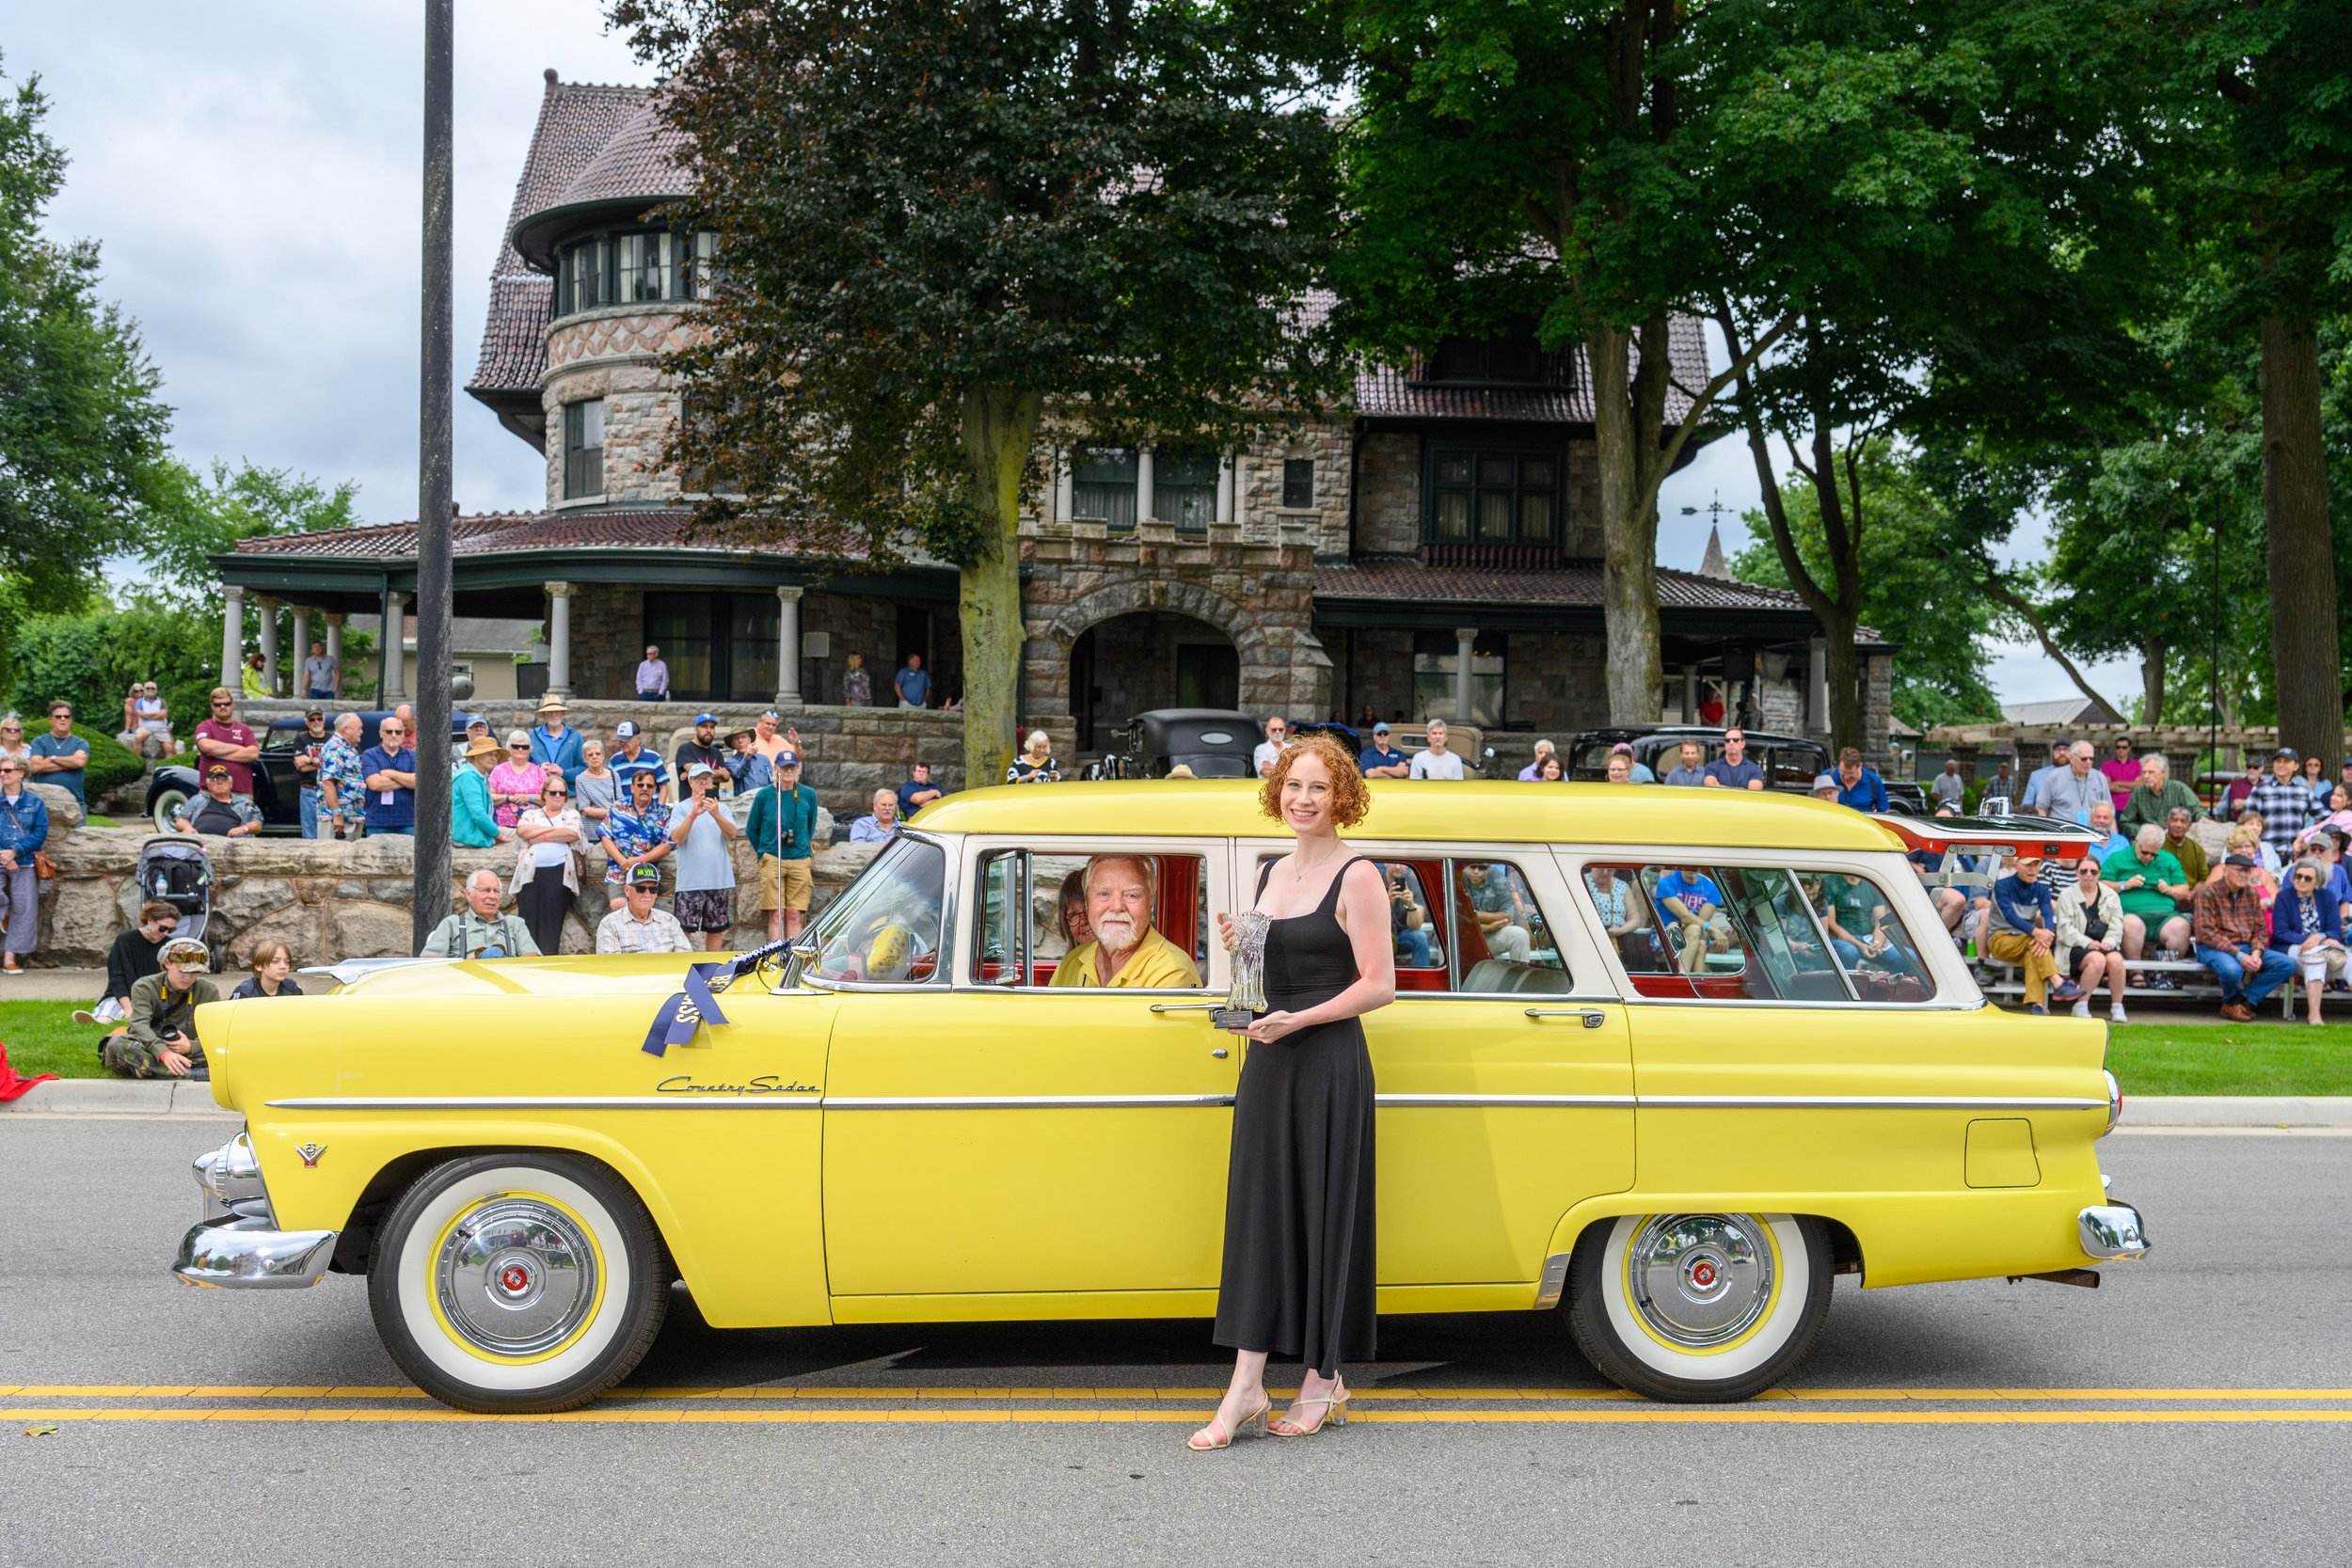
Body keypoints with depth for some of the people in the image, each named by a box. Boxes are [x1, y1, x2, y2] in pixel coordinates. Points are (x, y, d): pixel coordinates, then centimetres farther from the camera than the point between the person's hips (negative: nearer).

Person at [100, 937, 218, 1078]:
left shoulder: (209, 991, 3)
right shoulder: (144, 988, -3)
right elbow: (140, 1024, -20)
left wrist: (191, 1046, -26)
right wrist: (164, 1053, -41)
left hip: (187, 1055, 1)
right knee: (118, 1043, -34)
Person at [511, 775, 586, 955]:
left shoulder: (572, 814, 16)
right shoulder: (531, 814, 19)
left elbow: (572, 834, -5)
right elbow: (522, 831, -2)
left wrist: (540, 837, -3)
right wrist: (553, 828, -3)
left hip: (559, 872, -1)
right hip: (531, 872, 1)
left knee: (552, 919, -7)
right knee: (529, 918, -6)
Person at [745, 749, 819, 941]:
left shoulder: (808, 795, 3)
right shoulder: (764, 795, -1)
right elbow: (751, 828, 11)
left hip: (799, 860, 2)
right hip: (772, 860, -1)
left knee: (794, 915, 1)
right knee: (776, 915, -4)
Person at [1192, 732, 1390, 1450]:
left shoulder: (1357, 877, -7)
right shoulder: (1271, 873, 14)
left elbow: (1379, 986, -12)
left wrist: (1298, 1020, -19)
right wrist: (1236, 951, 1)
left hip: (1329, 1065, -6)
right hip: (1266, 1064, 6)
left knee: (1323, 1214, 2)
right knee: (1258, 1210, 4)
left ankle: (1323, 1380, 15)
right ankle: (1246, 1386, 6)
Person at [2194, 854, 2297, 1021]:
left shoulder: (2252, 893, 12)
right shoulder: (2208, 893, -8)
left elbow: (2260, 929, 12)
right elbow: (2207, 932, -16)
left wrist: (2256, 952, -9)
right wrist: (2238, 955, -22)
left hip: (2246, 947, 7)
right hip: (2213, 949, -6)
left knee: (2288, 964, -13)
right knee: (2232, 969, -39)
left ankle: (2243, 1000, -12)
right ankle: (2232, 1003, -3)